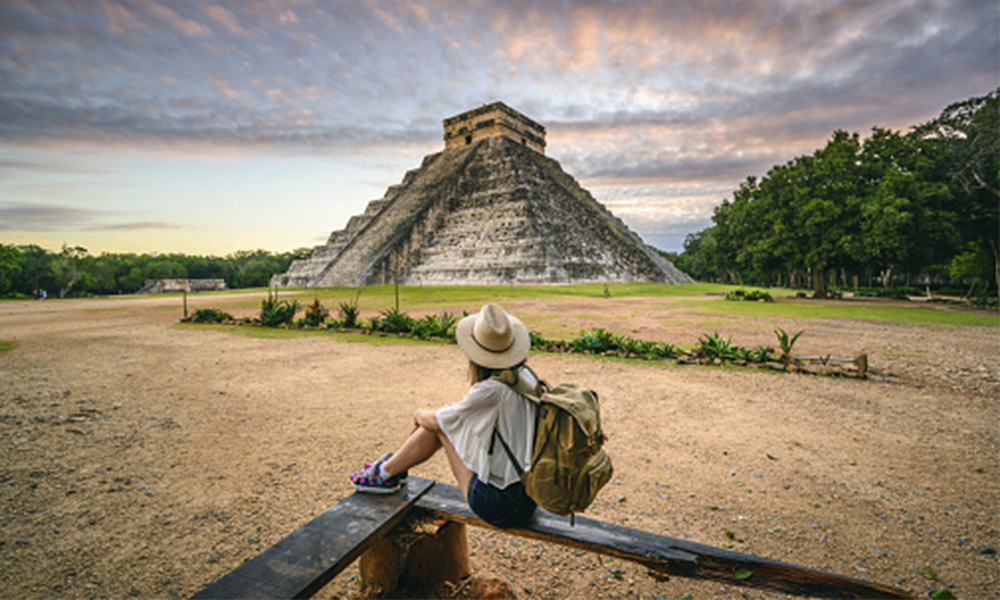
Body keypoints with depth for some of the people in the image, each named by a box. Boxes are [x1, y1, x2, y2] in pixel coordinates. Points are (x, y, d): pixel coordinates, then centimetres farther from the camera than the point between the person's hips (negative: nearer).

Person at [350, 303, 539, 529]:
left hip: (499, 507, -7)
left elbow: (435, 420, -7)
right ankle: (394, 466, 29)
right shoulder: (526, 376, -2)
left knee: (440, 424, 0)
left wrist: (420, 414, 13)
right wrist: (455, 410, 17)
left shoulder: (491, 391, -25)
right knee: (447, 419, 9)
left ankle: (386, 474, 20)